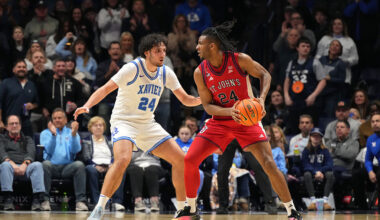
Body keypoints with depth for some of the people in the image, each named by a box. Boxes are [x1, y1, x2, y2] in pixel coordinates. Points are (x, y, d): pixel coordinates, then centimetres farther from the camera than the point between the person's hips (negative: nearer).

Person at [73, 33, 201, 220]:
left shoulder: (166, 73, 3)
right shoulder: (133, 68, -15)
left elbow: (186, 99, 8)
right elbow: (105, 89, -20)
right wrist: (87, 106, -37)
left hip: (148, 124, 7)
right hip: (124, 121, -6)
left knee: (180, 160, 0)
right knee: (123, 159, -33)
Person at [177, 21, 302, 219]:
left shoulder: (240, 60, -16)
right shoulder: (200, 73, -9)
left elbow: (264, 75, -2)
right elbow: (207, 105, -5)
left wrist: (261, 98, -19)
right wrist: (229, 111, -25)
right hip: (220, 121, 3)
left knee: (269, 164, -13)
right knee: (189, 160, -9)